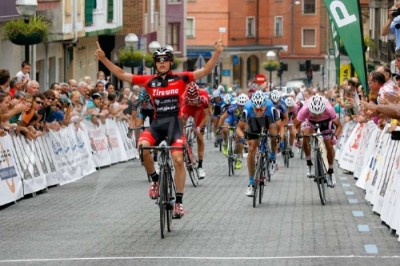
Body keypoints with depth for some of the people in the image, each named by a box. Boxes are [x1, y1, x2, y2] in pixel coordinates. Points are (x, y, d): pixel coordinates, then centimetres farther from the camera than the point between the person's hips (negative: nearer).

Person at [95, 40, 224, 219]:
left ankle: (179, 201, -4)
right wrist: (103, 59, 1)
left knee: (178, 159, -14)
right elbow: (122, 75, 8)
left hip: (174, 122, -1)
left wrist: (217, 53, -15)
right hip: (157, 123, 1)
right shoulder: (149, 81, 6)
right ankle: (155, 180, -4)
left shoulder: (180, 78, 2)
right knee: (143, 145, -28)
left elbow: (205, 70, -2)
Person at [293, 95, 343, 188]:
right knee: (305, 137, -25)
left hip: (325, 121, -1)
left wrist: (335, 136, -45)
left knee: (329, 145, -10)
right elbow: (296, 125, -24)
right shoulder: (305, 110, -41)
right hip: (310, 120, 1)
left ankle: (330, 172, 10)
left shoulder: (329, 109, -41)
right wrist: (297, 136, -41)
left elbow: (339, 125, -28)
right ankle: (309, 163, -5)